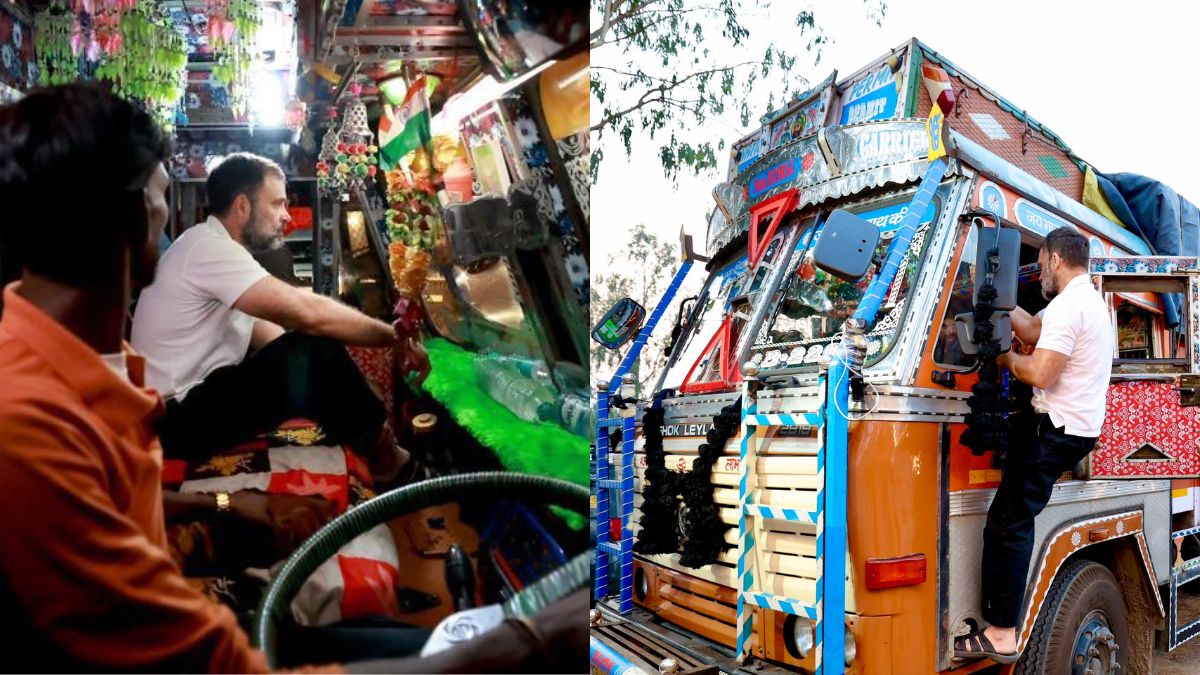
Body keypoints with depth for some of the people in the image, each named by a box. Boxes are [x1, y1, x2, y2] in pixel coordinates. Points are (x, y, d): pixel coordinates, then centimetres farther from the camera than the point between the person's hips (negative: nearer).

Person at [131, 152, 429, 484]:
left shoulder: (219, 251, 14)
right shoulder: (209, 247, -18)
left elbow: (262, 334, 12)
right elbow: (308, 313, -29)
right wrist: (394, 337, -18)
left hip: (200, 397, 10)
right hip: (178, 419, -10)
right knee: (317, 356, -23)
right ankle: (387, 460, -7)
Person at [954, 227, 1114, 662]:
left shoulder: (1066, 305, -17)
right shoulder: (1091, 300, 16)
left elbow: (1040, 374, -24)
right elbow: (1032, 331, 25)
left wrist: (1005, 357, -5)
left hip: (1057, 431, -11)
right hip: (1081, 426, 11)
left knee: (1008, 524, -12)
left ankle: (1002, 635, -12)